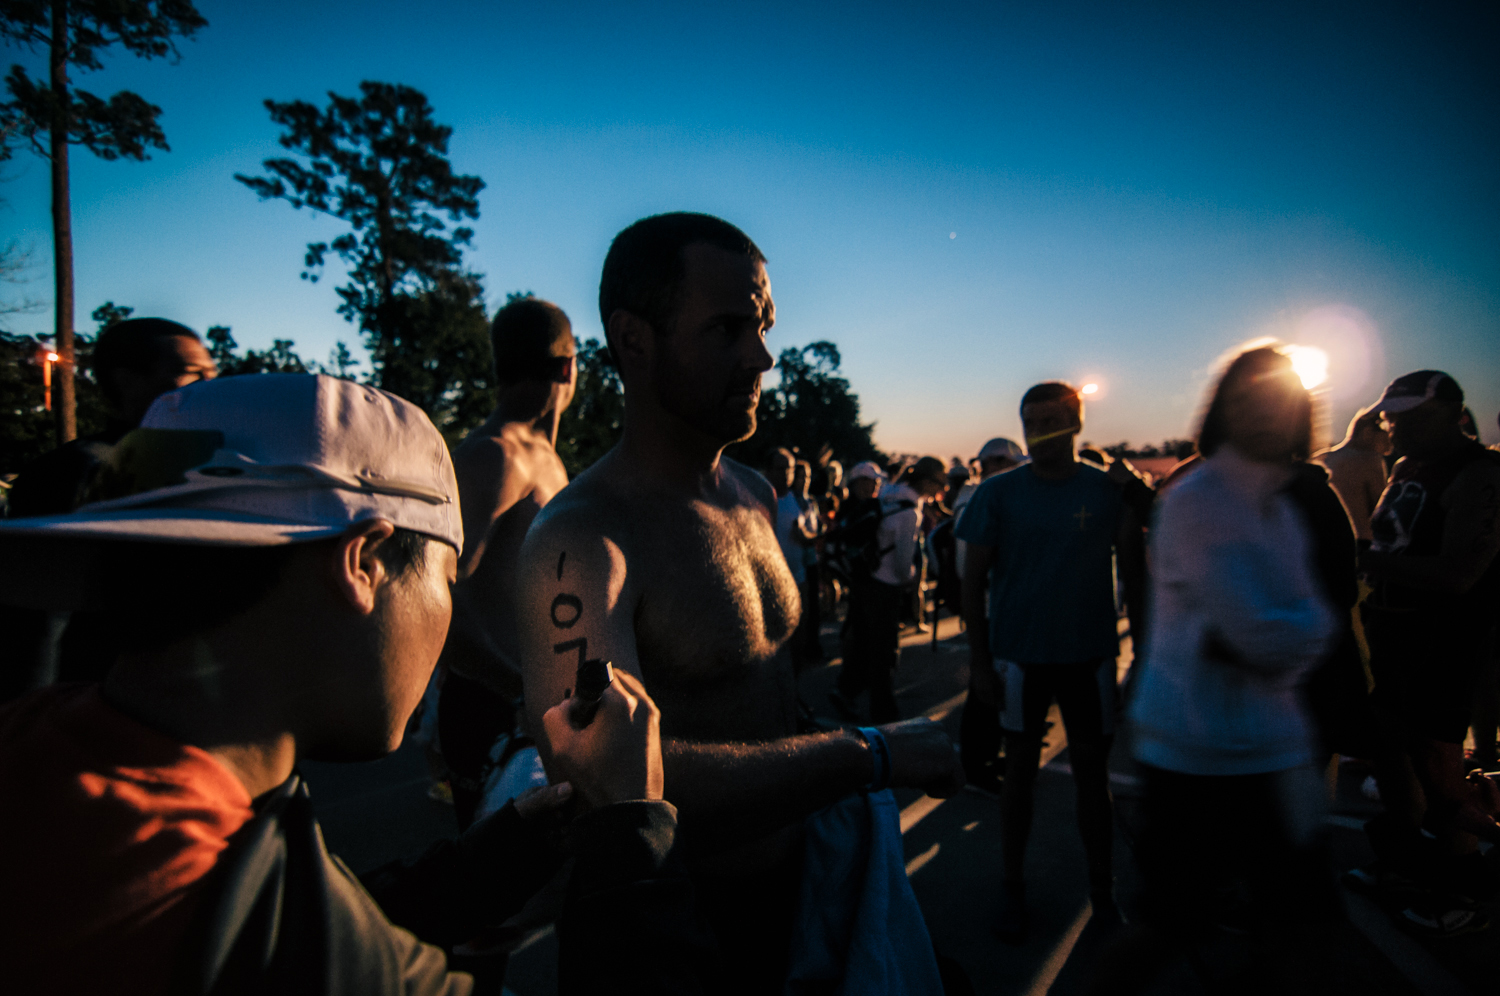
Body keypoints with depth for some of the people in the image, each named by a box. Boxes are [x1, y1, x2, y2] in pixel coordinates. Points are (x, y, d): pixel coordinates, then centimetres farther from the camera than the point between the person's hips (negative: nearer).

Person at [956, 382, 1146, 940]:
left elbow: (1134, 575, 5)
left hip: (1090, 652, 1)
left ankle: (1103, 889, 28)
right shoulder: (998, 493, -4)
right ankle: (1012, 888, 25)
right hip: (1018, 653, 0)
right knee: (1020, 769, 10)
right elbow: (972, 583, -2)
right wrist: (980, 662, -5)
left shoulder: (1110, 491, -2)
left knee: (1092, 772, 10)